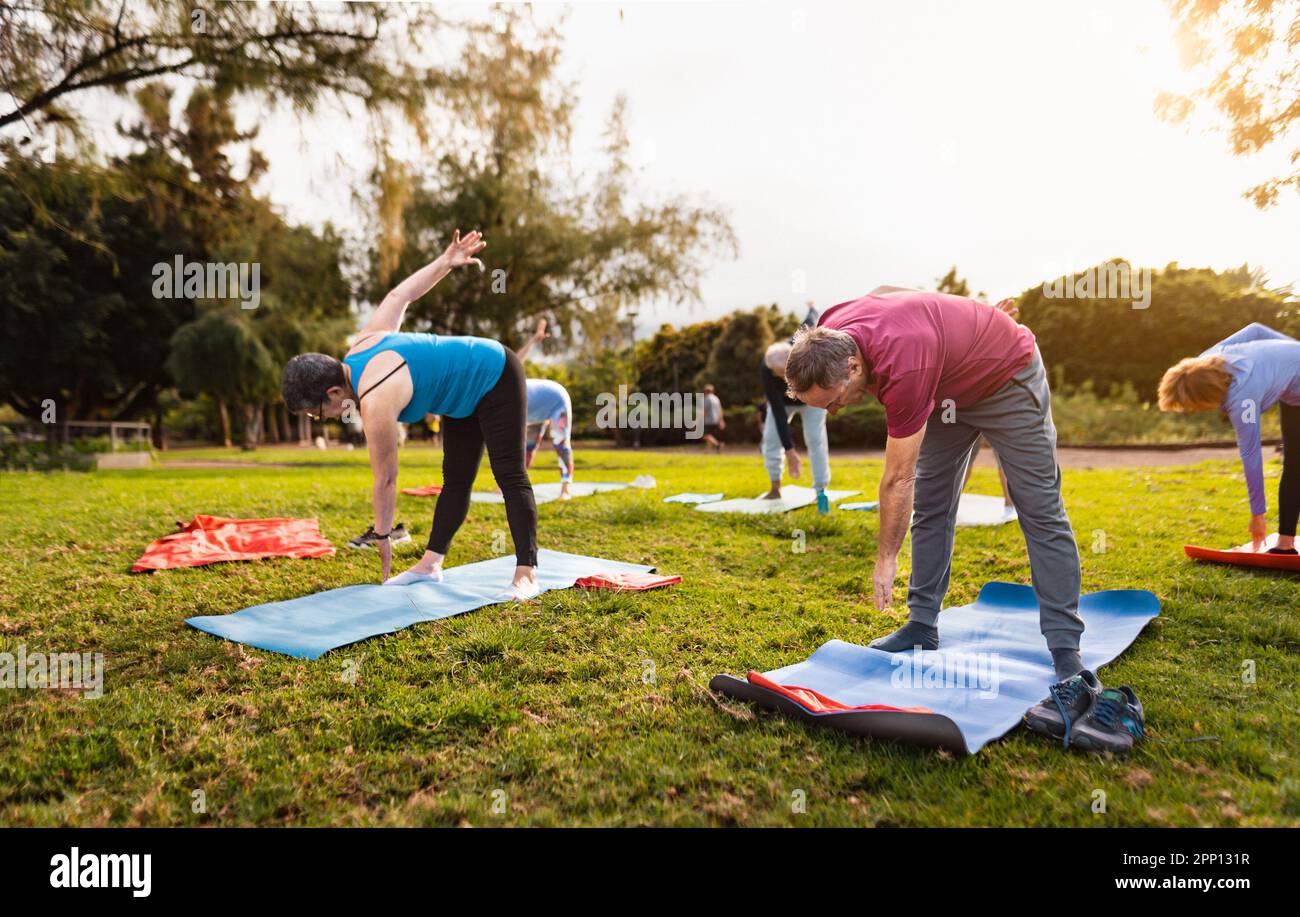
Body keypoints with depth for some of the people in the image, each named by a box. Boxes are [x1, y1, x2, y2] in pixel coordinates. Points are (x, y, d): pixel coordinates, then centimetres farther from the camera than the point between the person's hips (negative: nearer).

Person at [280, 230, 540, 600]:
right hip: (467, 392, 10)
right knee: (455, 478, 7)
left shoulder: (374, 403, -31)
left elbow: (385, 480, -21)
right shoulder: (362, 347, -7)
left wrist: (382, 538, -9)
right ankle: (431, 563, 10)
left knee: (510, 475, -13)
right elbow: (398, 297, 3)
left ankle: (526, 574, -13)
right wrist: (446, 261, 9)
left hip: (496, 376, -10)